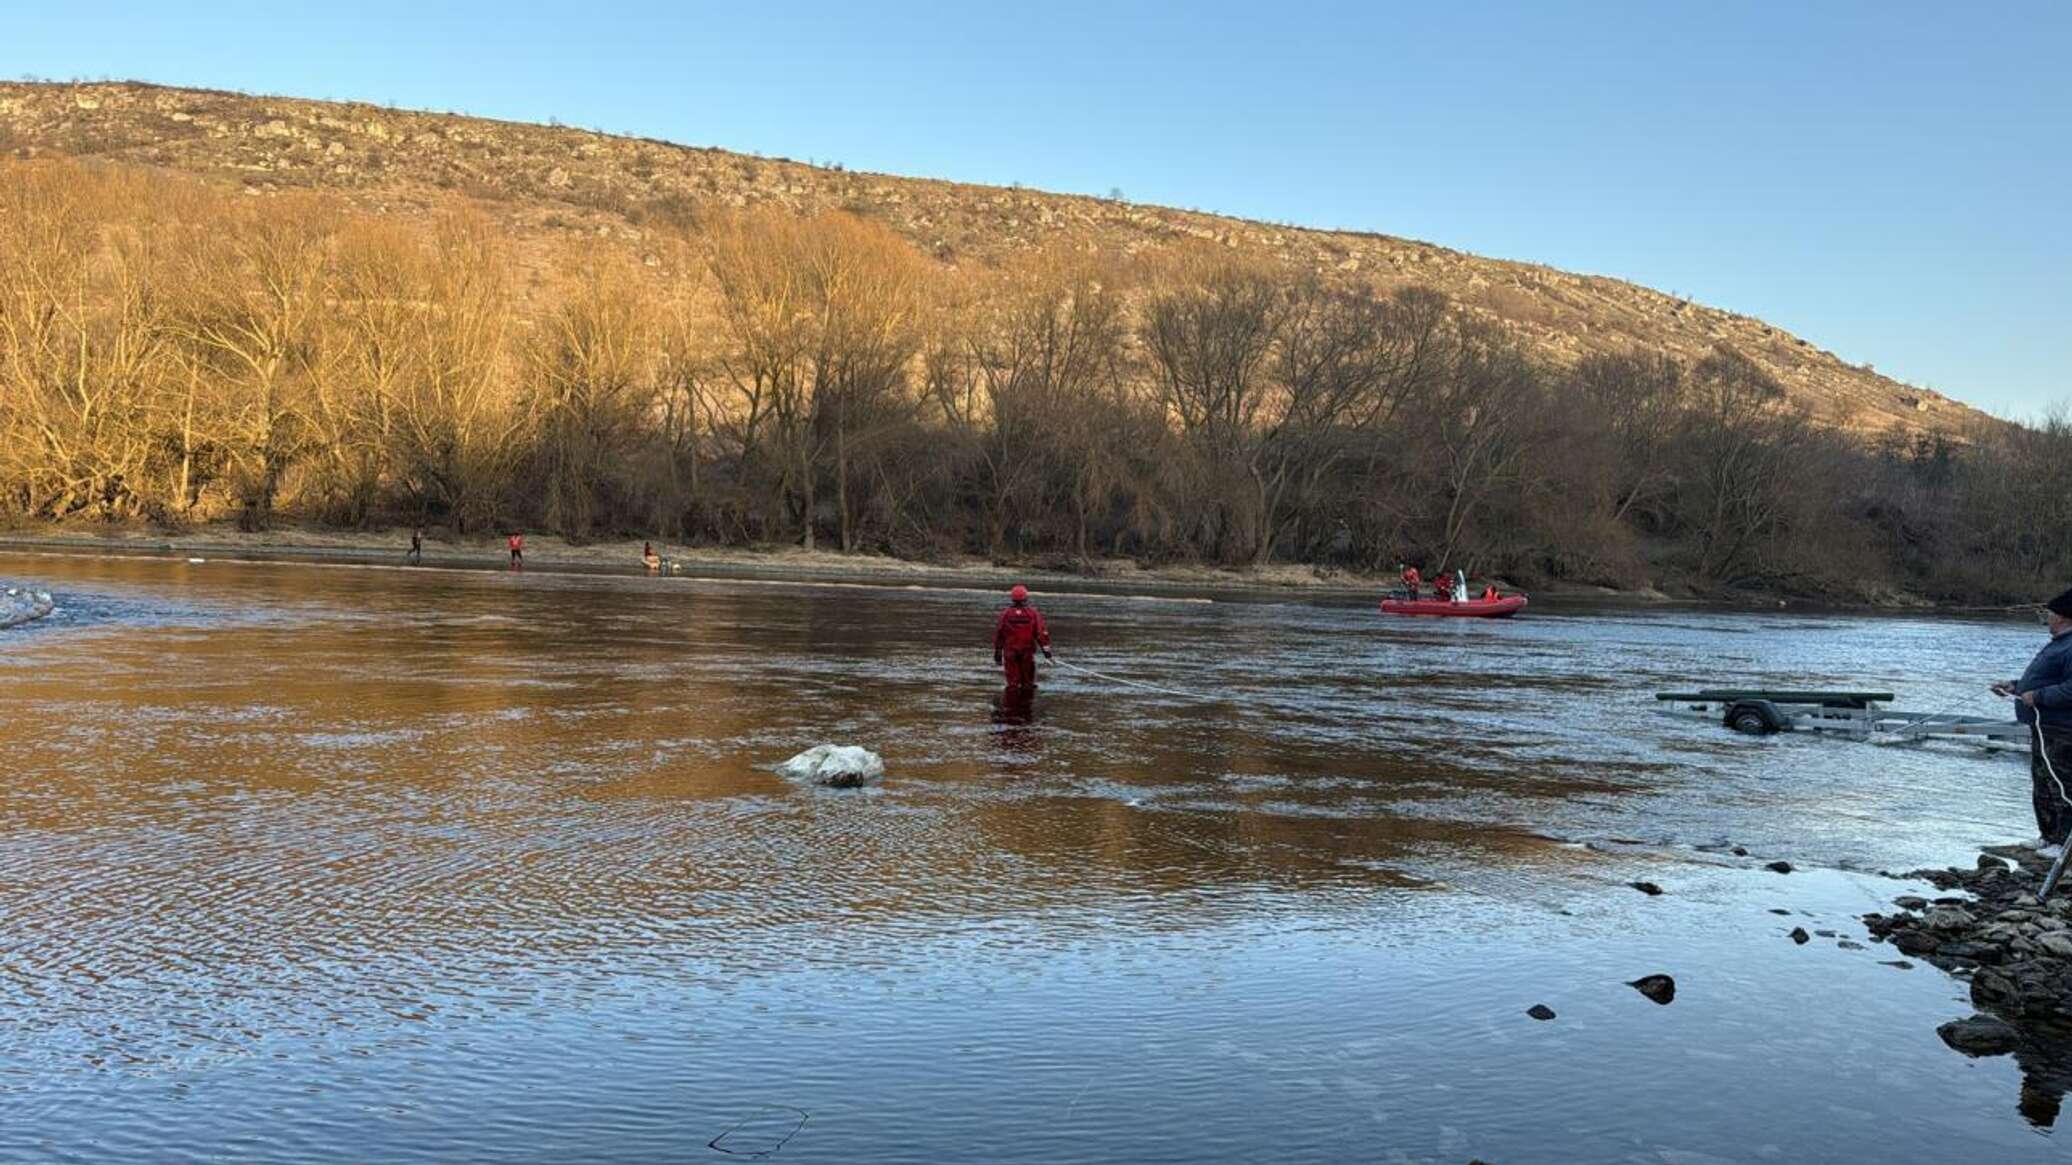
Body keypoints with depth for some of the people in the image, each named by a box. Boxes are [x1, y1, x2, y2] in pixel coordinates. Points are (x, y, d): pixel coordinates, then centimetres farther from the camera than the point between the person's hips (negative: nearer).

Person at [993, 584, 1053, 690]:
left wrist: (997, 652, 13)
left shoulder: (1005, 614, -1)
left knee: (1012, 683, 4)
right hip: (1028, 652, 0)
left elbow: (998, 634, 4)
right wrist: (1046, 650, -6)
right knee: (1028, 682, 11)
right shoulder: (1034, 614, -4)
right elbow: (1041, 633, -9)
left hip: (1010, 652, 0)